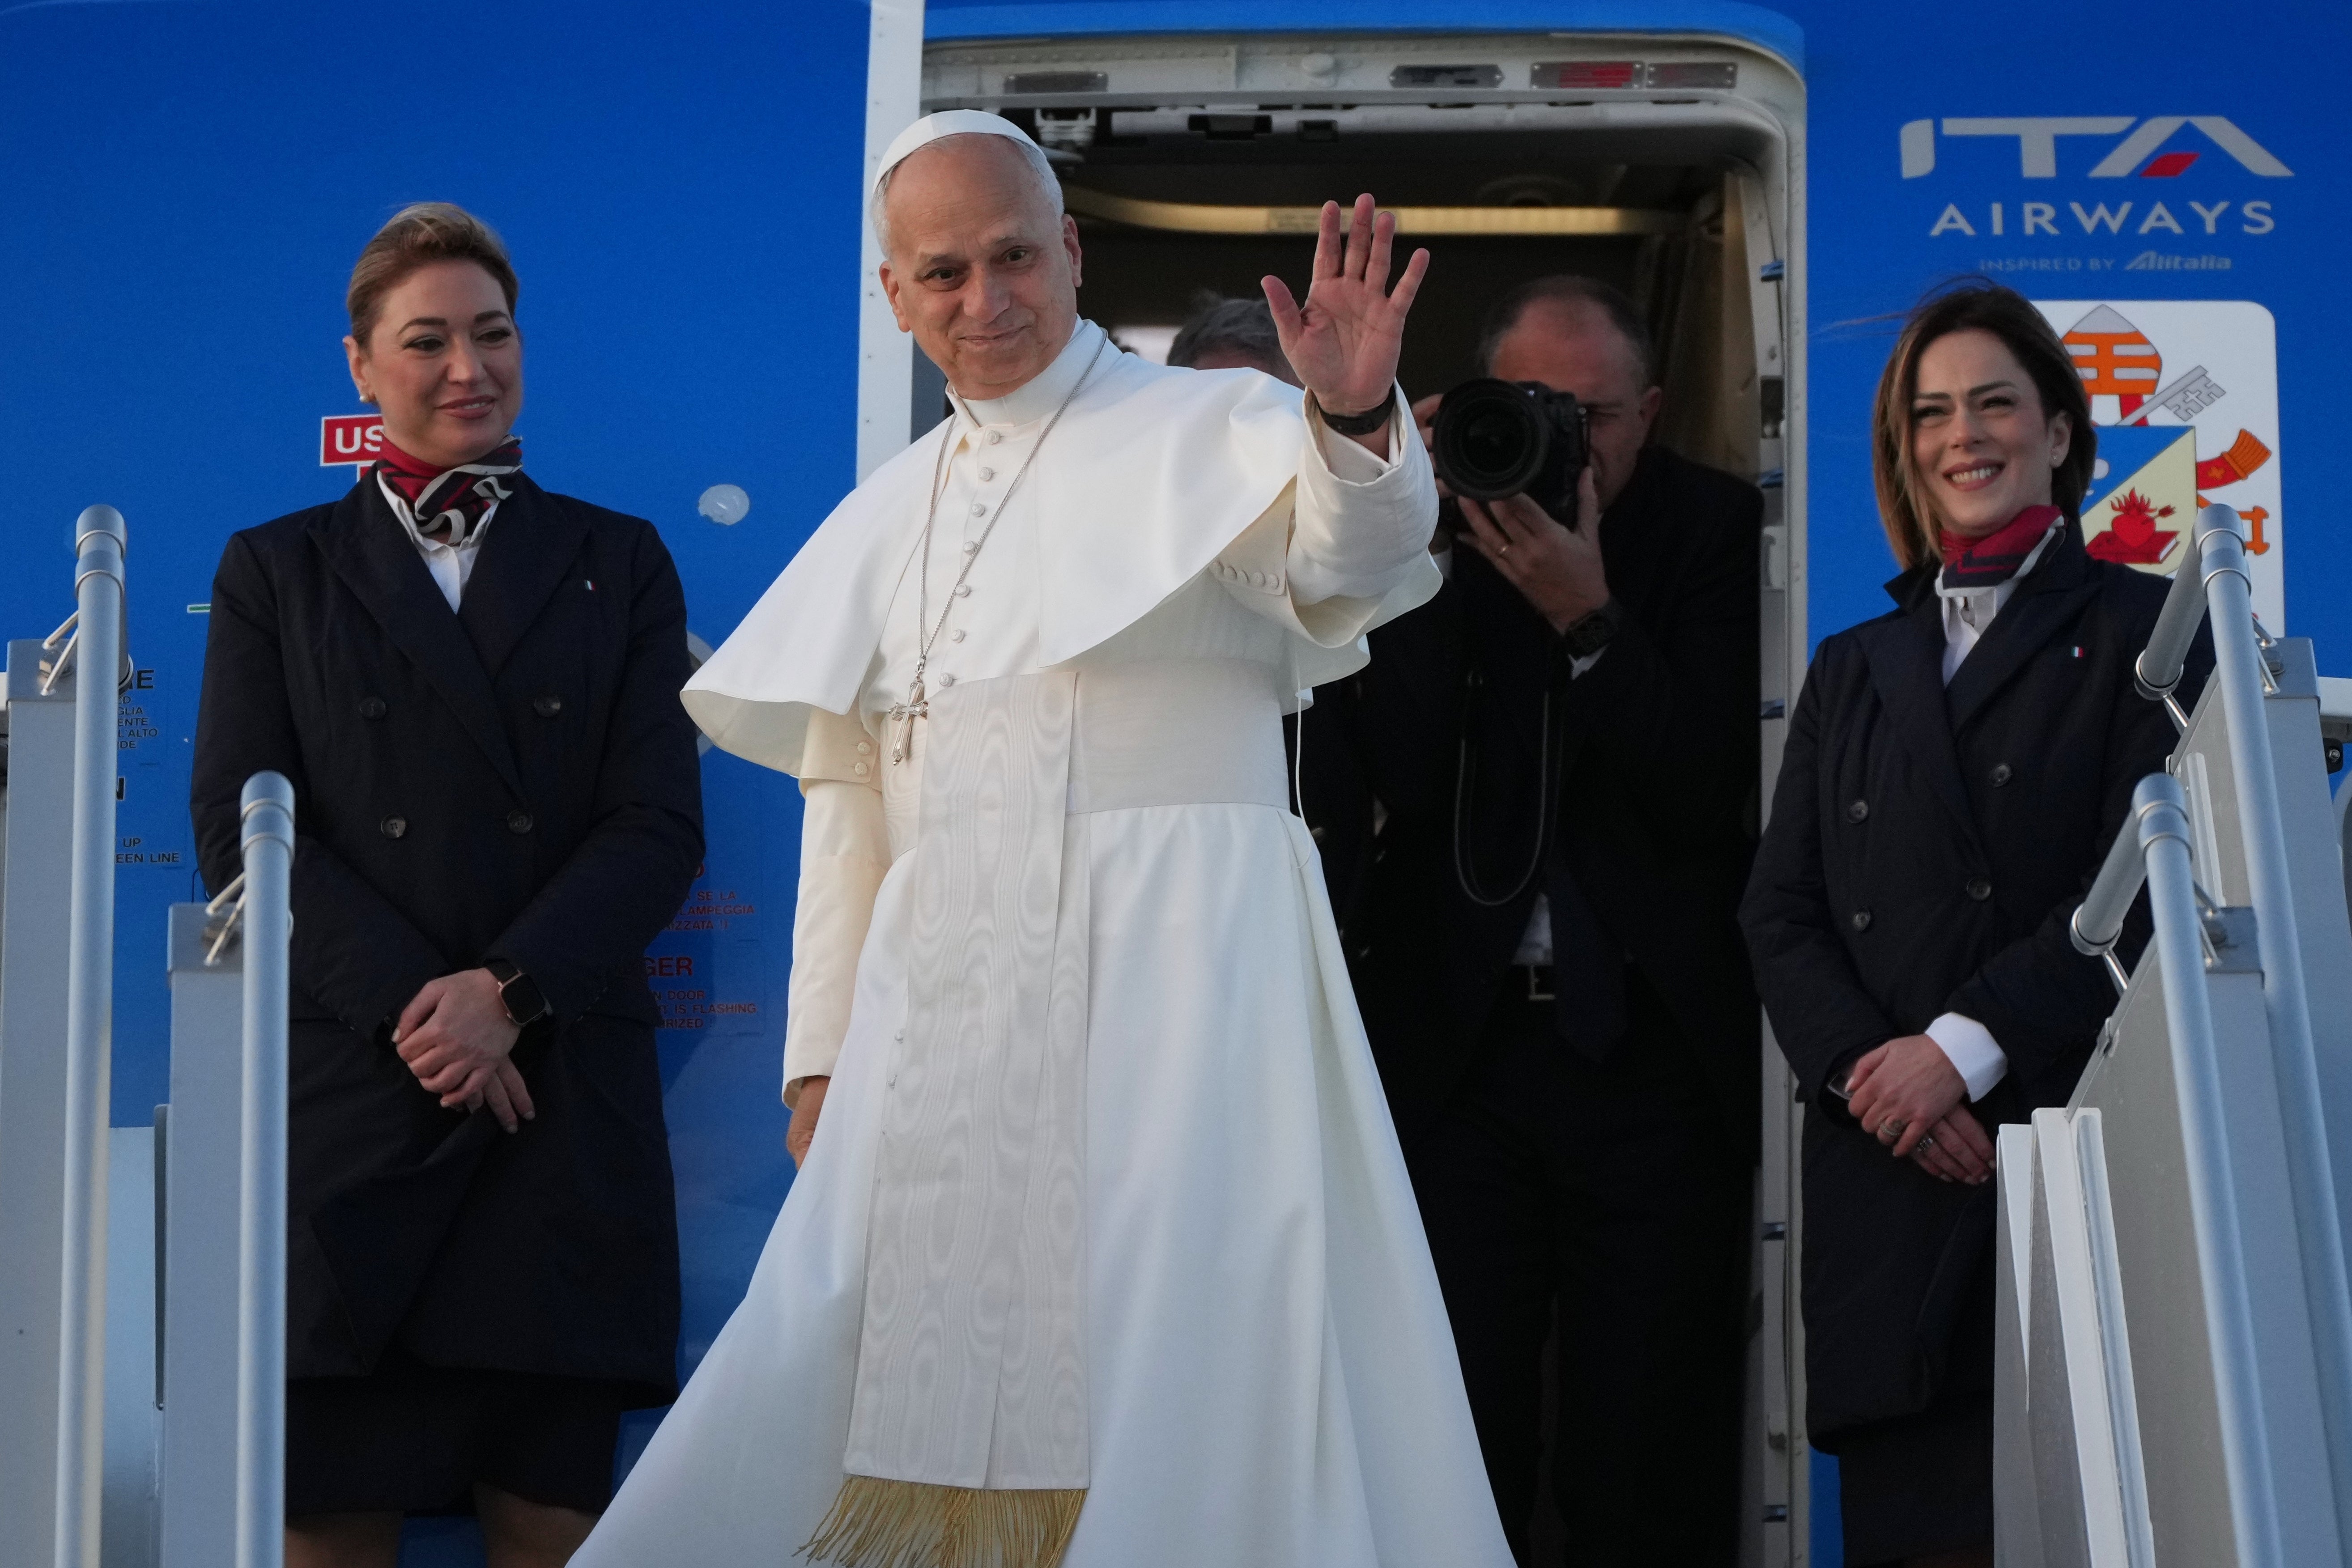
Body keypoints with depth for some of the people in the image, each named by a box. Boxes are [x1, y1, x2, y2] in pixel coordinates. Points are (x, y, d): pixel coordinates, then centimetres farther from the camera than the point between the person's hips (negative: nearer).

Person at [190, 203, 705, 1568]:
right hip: (342, 1097, 0)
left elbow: (661, 825, 5)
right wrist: (407, 1009, -11)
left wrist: (507, 990, -11)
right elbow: (239, 826, 3)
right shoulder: (278, 571, 14)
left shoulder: (619, 565, 15)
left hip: (564, 1094, 1)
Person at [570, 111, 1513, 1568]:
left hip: (1177, 970, -5)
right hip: (945, 1000, 5)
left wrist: (1356, 423, -39)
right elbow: (849, 798, 19)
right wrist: (823, 1049, 13)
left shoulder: (1205, 430, 2)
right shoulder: (893, 513, 18)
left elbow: (1353, 564, -18)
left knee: (1190, 1390, -7)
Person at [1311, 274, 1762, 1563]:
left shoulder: (1713, 533, 0)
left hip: (1651, 1056, -1)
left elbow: (1713, 792, -9)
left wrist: (1588, 620, -18)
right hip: (1457, 1049, 1)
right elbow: (1391, 779, -8)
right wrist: (1429, 561, -14)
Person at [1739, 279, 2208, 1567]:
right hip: (1888, 1179, 4)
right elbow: (1779, 914, 13)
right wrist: (1863, 1069, -6)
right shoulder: (1853, 672, 22)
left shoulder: (2143, 630, 8)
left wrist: (1964, 1048, -12)